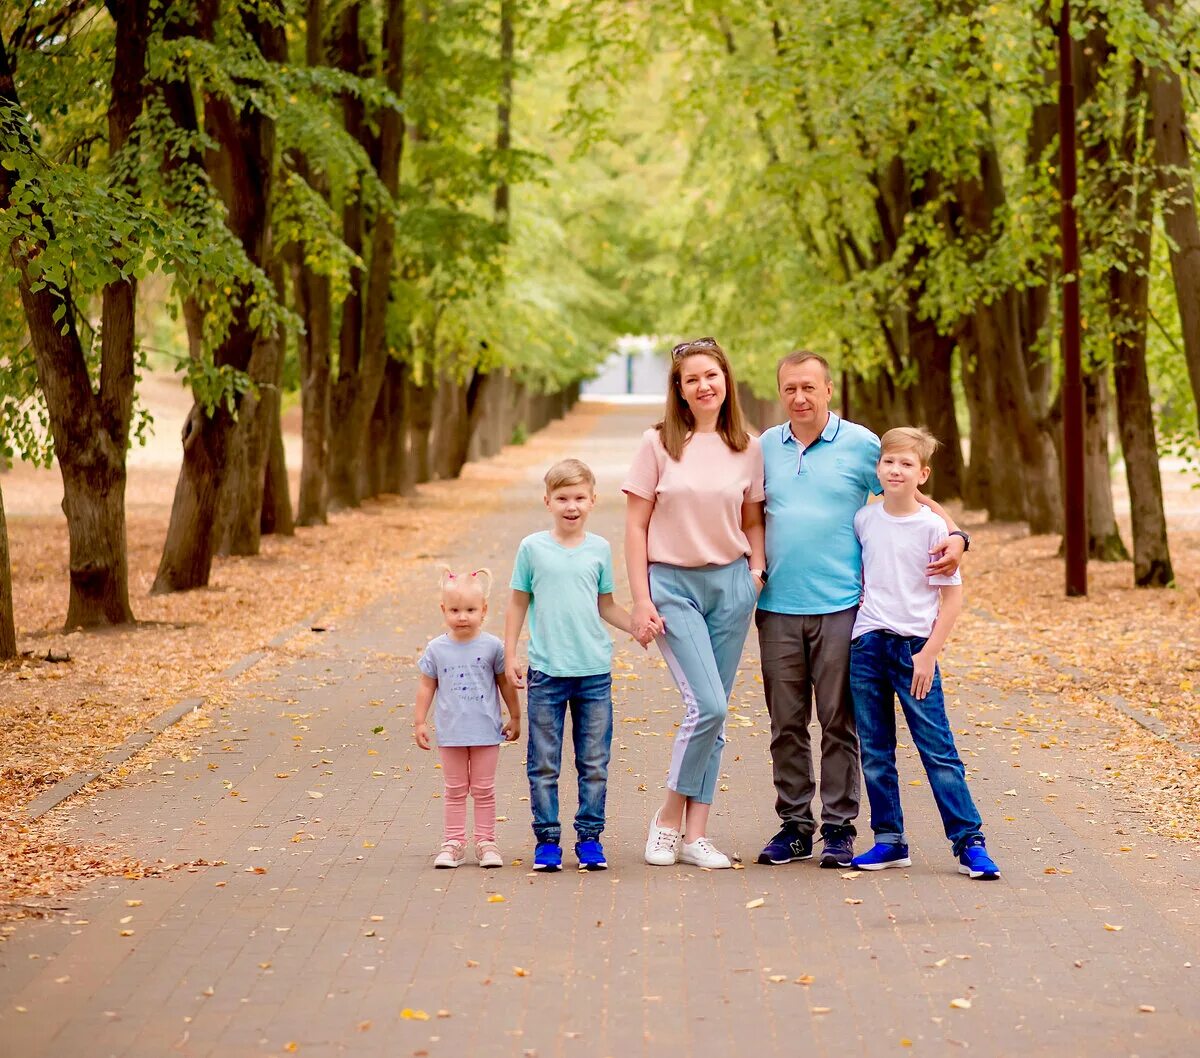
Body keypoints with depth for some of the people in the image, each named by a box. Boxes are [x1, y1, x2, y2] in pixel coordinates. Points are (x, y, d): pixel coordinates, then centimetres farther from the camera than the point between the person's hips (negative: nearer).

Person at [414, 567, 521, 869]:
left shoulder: (491, 646, -6)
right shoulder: (436, 649, -3)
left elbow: (505, 683, 4)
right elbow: (427, 686, 4)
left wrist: (515, 717, 8)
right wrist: (419, 722, 3)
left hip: (486, 731, -1)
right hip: (451, 731, 1)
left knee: (484, 790, 7)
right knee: (455, 790, 10)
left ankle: (485, 842, 15)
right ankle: (453, 842, 16)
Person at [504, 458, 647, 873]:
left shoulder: (599, 549, 6)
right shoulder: (533, 548, 1)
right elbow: (518, 603, 8)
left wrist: (637, 625, -1)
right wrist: (510, 655, 4)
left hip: (594, 670, 2)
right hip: (546, 671, -1)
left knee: (594, 762, 5)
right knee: (543, 763, 3)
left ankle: (590, 838, 14)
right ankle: (546, 840, 11)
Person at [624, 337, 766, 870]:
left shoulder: (747, 448, 5)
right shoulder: (659, 443, -3)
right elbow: (636, 525, -1)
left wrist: (757, 571, -1)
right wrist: (641, 600, -6)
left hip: (729, 584, 3)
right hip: (672, 585, -3)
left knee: (713, 712, 4)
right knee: (708, 705, -15)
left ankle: (695, 834, 11)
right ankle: (668, 818, 4)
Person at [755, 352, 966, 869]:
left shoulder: (860, 444, 0)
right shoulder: (766, 447, 10)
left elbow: (914, 499, 4)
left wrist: (955, 534, -13)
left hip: (840, 607, -3)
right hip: (778, 607, 3)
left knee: (839, 724, 0)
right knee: (786, 725, 7)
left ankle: (839, 828, 8)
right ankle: (793, 826, 15)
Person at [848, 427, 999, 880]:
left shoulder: (931, 527, -5)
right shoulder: (863, 520, 6)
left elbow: (952, 597, -4)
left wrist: (928, 653, -10)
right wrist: (855, 630, 11)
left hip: (914, 647, -4)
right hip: (866, 645, 4)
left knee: (938, 749, -5)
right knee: (874, 752, 6)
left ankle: (969, 842, -3)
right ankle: (889, 841, 15)